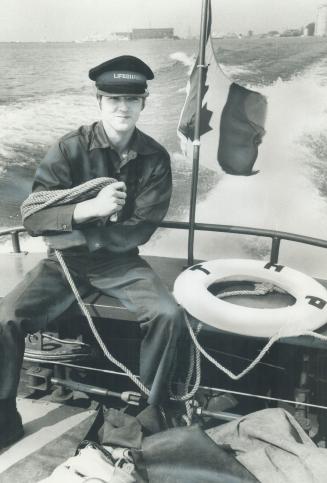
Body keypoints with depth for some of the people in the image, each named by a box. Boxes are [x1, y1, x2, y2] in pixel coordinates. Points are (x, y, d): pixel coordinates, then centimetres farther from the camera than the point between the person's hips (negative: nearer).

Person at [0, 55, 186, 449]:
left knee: (169, 315, -22)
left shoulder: (155, 158, -5)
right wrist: (90, 208, -31)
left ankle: (150, 409, 4)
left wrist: (70, 230, -16)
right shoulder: (70, 149, -10)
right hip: (65, 258, 0)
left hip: (120, 260, 1)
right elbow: (33, 219, -14)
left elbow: (140, 230, -9)